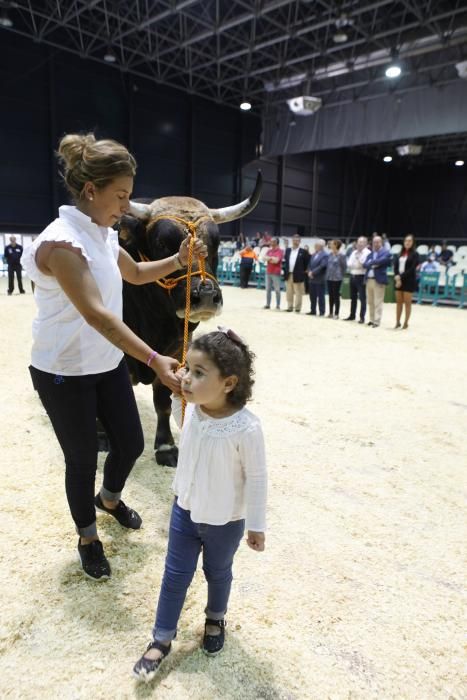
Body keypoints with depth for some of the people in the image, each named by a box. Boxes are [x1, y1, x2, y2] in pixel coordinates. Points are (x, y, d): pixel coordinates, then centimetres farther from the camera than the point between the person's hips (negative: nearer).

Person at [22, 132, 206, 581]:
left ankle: (109, 499, 47)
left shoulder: (104, 235, 2)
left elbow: (136, 274, 19)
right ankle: (87, 538, 36)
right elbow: (96, 314, -35)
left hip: (107, 364, 8)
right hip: (63, 373, -7)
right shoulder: (61, 242, -24)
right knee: (82, 458, 8)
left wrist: (178, 260, 1)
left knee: (131, 443, 14)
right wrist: (154, 361, -42)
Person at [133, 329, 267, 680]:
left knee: (218, 573, 24)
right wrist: (176, 395, -5)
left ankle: (215, 619, 54)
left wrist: (256, 525, -11)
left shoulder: (246, 427, -32)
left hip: (225, 521, -3)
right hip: (184, 509, 4)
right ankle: (162, 639, 38)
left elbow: (257, 478, -20)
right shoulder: (190, 408, -15)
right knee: (175, 576, 17)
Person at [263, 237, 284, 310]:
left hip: (276, 273, -6)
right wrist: (272, 258, -12)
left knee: (277, 290, -3)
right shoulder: (269, 251, 13)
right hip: (268, 272, 6)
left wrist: (269, 258, -4)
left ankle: (278, 305, 2)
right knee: (268, 289, 8)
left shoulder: (280, 251, -5)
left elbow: (276, 260, -17)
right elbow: (265, 258, 0)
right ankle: (268, 304, 14)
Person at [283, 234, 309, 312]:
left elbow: (306, 263, -1)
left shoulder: (303, 251, -3)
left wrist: (303, 271, -4)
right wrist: (285, 270, 9)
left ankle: (297, 308, 5)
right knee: (289, 292, 10)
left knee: (298, 293, 0)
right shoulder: (287, 250, 11)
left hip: (297, 275, -5)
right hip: (288, 274, 5)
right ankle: (290, 307, 19)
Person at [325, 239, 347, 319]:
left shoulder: (341, 255, -11)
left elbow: (344, 266, -5)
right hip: (329, 278, 6)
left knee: (336, 296, 0)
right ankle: (331, 312, 20)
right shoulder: (330, 254, 6)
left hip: (337, 278, -6)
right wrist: (327, 274, 11)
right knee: (330, 295, 11)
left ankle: (336, 314, 7)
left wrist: (340, 275, 2)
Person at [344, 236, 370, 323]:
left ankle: (362, 317, 0)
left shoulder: (368, 253, -6)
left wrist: (354, 265, -15)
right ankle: (352, 315, 23)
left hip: (361, 277, -7)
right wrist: (357, 266, -8)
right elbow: (349, 264, 10)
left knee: (362, 298, -4)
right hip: (353, 276, 7)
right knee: (353, 297, 14)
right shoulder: (354, 252, 15)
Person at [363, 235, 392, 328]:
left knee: (378, 302, -6)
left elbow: (381, 260, -19)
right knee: (370, 302, 12)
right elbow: (365, 264, 6)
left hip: (379, 280, -7)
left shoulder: (386, 252, -1)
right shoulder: (371, 253, 18)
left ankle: (376, 321, -4)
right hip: (369, 279, 7)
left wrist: (371, 262, -6)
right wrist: (373, 264, -12)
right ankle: (372, 319, 22)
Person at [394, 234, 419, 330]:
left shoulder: (414, 254, -3)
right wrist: (397, 276, -12)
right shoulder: (401, 253, 12)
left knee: (407, 303, 0)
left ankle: (406, 323, 7)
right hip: (398, 280, 5)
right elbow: (395, 266, 5)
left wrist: (401, 277, -16)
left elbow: (412, 269, -12)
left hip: (409, 281, -5)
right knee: (398, 302, 8)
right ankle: (397, 322, 15)